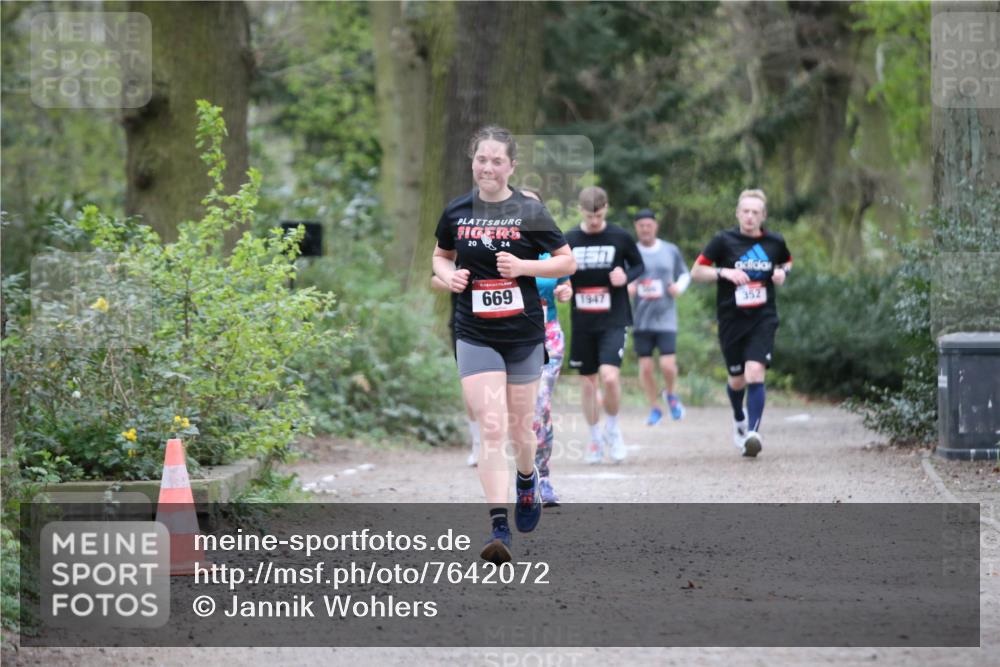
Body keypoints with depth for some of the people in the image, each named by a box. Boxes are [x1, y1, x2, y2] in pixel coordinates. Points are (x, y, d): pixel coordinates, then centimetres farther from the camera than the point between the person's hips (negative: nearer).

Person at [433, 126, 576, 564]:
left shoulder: (529, 212, -4)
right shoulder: (456, 212, 2)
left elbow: (568, 262, 0)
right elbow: (441, 255, 19)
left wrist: (523, 266, -15)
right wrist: (448, 275, -3)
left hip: (524, 334, 0)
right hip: (475, 335, 0)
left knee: (519, 428, 11)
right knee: (491, 429, -12)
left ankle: (528, 482, 45)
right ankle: (499, 528, -15)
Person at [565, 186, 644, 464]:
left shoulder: (620, 237, -4)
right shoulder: (569, 240, 1)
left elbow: (639, 265, 10)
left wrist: (626, 276, -12)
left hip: (613, 320, -2)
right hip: (582, 323, 2)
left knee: (610, 376, -18)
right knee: (588, 382, 8)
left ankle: (613, 428, 7)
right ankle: (595, 440, 24)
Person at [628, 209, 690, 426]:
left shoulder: (671, 251, 5)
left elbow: (685, 274, 16)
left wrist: (679, 287, -5)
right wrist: (626, 287, -13)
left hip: (666, 318, -1)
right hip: (641, 319, 1)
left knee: (668, 365, -12)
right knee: (645, 367, 2)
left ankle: (671, 395, 20)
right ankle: (654, 408, 20)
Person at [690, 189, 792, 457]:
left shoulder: (775, 242, 3)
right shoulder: (723, 241, -4)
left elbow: (787, 262, 24)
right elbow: (696, 272, 0)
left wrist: (782, 272, 1)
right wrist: (724, 272, -16)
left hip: (763, 319, 0)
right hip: (731, 321, 0)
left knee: (755, 373, -19)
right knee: (737, 381, 11)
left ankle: (753, 433, -19)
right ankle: (739, 420, 42)